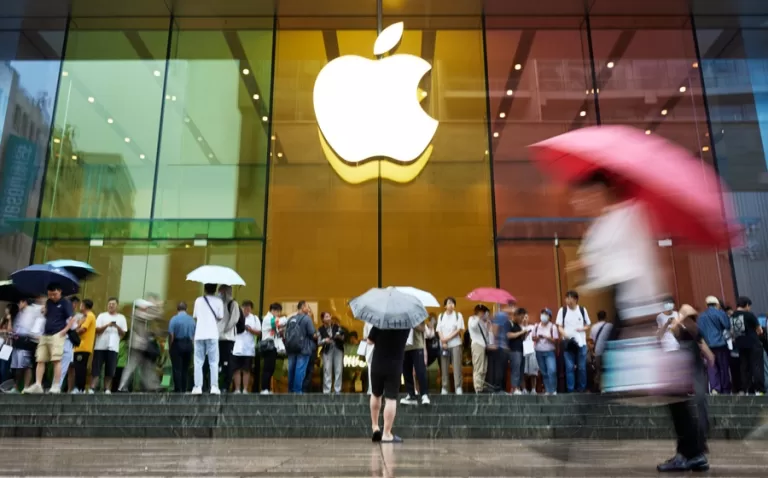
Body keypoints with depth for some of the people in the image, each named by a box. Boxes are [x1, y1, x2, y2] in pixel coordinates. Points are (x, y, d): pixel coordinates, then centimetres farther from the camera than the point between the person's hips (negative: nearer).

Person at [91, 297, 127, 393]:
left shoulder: (121, 318, 10)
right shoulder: (102, 316, 7)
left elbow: (123, 333, 7)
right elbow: (97, 330, -2)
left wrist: (117, 327, -11)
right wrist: (107, 325, -17)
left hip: (113, 347, 1)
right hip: (100, 346, 0)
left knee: (110, 371, 0)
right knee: (96, 369, -2)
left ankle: (107, 389, 6)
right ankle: (92, 388, 1)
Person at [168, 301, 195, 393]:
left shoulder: (174, 319, -9)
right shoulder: (192, 319, 1)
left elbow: (171, 335, -12)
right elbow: (194, 335, 1)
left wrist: (170, 346, 0)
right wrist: (193, 347, 11)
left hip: (177, 344, -3)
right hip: (189, 344, 4)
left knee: (177, 368, 2)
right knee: (186, 368, 11)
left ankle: (178, 389, 0)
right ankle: (185, 389, 11)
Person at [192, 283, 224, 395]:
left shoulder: (198, 300, 8)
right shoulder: (218, 301, 1)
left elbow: (195, 316, 11)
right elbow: (220, 317, -1)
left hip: (199, 334, 2)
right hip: (212, 335, -2)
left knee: (198, 362, 6)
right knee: (213, 362, 1)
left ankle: (198, 387, 1)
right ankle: (214, 387, -5)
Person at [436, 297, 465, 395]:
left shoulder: (458, 315, 4)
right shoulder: (441, 316, 11)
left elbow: (460, 330, -3)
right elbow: (439, 330, 6)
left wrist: (448, 338, -9)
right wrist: (443, 341, -9)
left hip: (455, 344, -2)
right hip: (443, 344, 2)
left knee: (457, 366, -6)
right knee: (444, 367, 2)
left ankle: (458, 387, -5)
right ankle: (444, 388, 7)